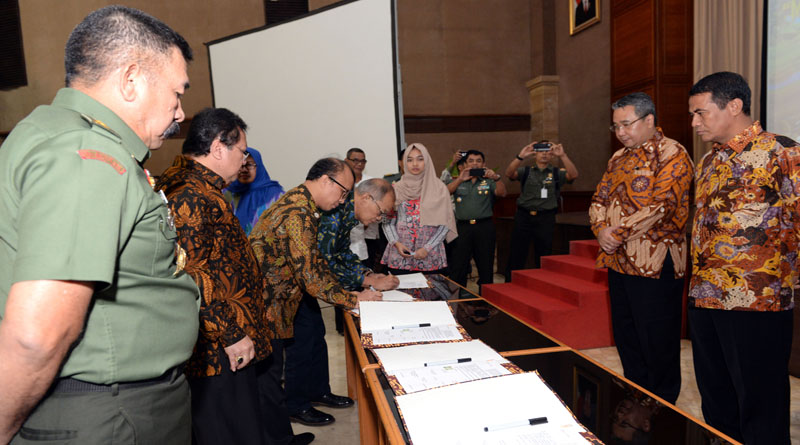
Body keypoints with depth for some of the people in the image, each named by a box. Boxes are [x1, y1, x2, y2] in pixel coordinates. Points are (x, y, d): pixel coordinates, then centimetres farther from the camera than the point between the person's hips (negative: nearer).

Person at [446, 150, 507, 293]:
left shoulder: (489, 181, 10)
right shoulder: (458, 182, 12)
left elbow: (502, 193, -5)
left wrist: (496, 178, -22)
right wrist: (460, 179, -14)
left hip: (485, 226, 0)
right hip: (463, 226, 0)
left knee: (486, 264, 7)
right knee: (458, 265, -1)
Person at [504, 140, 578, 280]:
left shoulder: (557, 173, 7)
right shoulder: (525, 171, 7)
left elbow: (573, 175, -11)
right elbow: (509, 173, -10)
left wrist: (562, 156, -24)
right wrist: (520, 157, -26)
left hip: (546, 219, 0)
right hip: (523, 216, 0)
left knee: (543, 257, 9)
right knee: (516, 256, 3)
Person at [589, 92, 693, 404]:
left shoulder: (672, 155, -9)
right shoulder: (619, 158, 15)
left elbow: (660, 206, -20)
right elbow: (599, 199, 13)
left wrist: (618, 233, -16)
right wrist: (601, 230, -6)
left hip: (655, 264, -8)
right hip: (618, 261, 8)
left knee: (657, 344, 4)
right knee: (625, 338, 17)